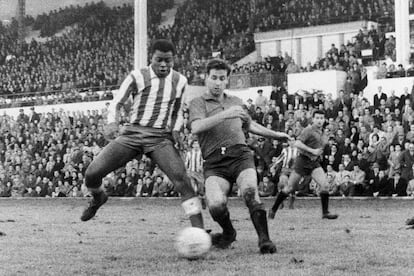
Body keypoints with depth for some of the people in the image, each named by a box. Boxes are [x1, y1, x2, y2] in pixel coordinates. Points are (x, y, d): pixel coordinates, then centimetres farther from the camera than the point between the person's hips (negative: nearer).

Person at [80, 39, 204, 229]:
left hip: (161, 138, 1)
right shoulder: (137, 77, 2)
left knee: (180, 177, -26)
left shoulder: (180, 81, 11)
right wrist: (112, 121, -16)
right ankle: (97, 198, 28)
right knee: (92, 174, -11)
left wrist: (175, 130, 5)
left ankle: (199, 230, -23)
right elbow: (116, 103, 5)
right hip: (132, 133, 0)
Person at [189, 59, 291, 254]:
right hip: (214, 163, -2)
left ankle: (264, 239, -24)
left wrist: (275, 135, 46)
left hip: (240, 155, 3)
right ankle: (228, 233, 6)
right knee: (216, 204, -26)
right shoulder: (198, 103, 10)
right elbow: (196, 127, -12)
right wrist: (224, 114, -19)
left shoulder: (235, 102, 26)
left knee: (250, 191, -30)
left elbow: (249, 125, 42)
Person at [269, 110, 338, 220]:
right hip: (303, 161, -6)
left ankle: (325, 212, -3)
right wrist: (312, 151, -25)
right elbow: (297, 144, -25)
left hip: (315, 163, 6)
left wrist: (319, 154, 11)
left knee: (325, 185, -13)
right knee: (290, 188, 1)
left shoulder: (322, 133, 12)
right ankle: (273, 209, 16)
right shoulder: (309, 130, -13)